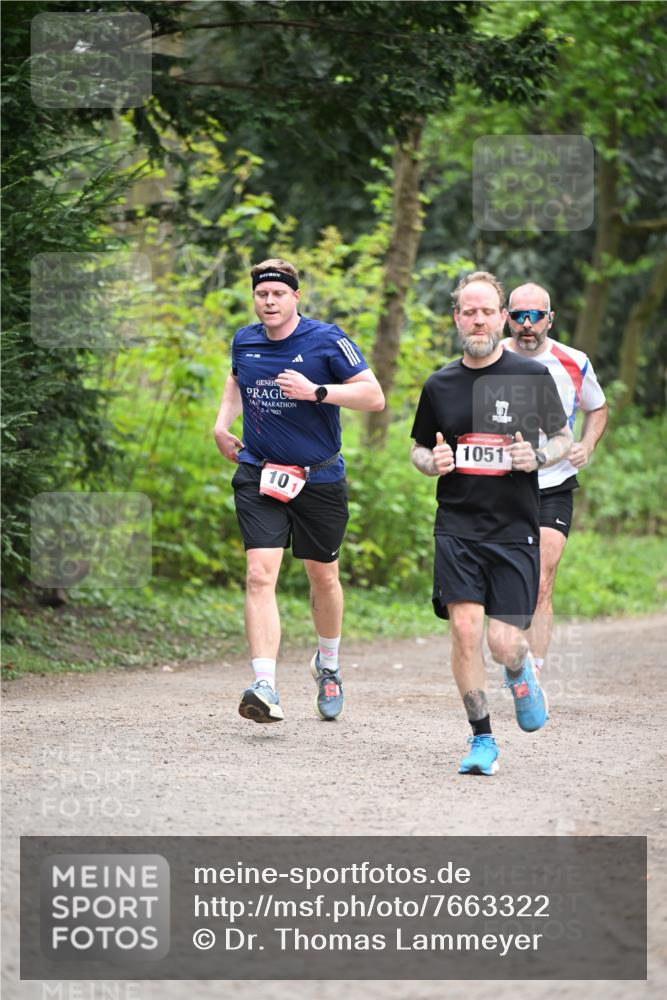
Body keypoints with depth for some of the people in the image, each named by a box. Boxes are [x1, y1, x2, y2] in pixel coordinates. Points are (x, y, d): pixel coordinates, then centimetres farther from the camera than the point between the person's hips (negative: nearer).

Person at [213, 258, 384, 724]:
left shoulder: (327, 340, -10)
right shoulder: (244, 341, 4)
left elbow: (374, 396, -12)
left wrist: (316, 391, -23)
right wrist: (223, 423, 12)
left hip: (319, 478, -1)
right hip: (259, 475, 2)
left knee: (323, 577, 14)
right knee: (260, 576, -16)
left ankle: (328, 665, 41)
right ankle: (265, 686, -25)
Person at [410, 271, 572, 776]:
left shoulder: (532, 377, 0)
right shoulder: (440, 385, 6)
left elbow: (564, 438, 10)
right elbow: (419, 449, 18)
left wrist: (538, 457, -11)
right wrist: (432, 461, -5)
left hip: (515, 530, -1)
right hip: (457, 529, 1)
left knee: (504, 643, -7)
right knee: (465, 629, -13)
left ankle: (521, 673, 32)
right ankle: (483, 741, 1)